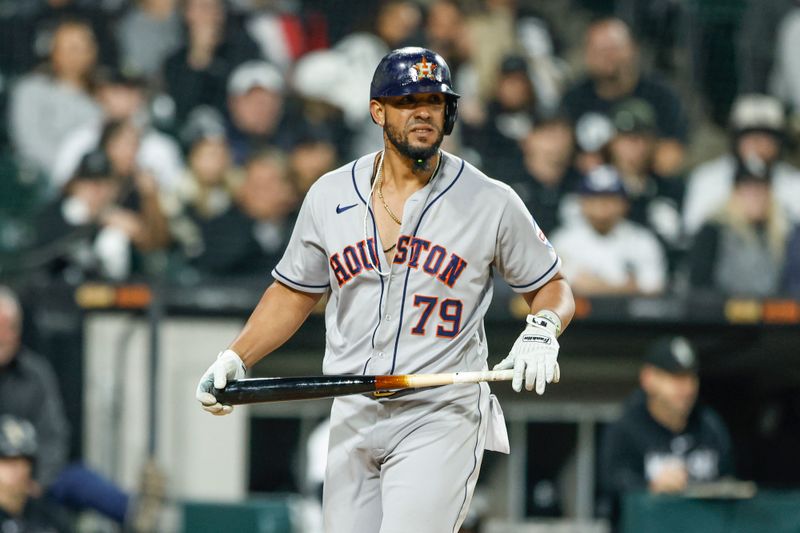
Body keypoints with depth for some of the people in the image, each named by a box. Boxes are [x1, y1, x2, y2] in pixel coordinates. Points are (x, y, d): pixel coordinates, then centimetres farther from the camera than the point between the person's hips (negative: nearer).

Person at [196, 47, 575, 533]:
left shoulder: (491, 202, -2)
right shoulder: (330, 196, 7)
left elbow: (552, 288, 7)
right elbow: (295, 293, 18)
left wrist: (542, 334, -15)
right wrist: (235, 359, 5)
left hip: (441, 420, -4)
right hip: (353, 419, 4)